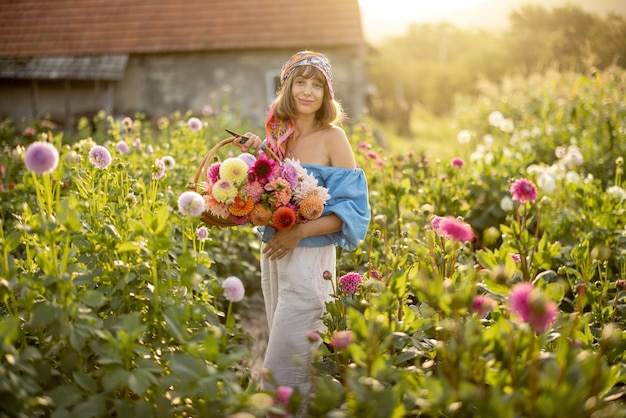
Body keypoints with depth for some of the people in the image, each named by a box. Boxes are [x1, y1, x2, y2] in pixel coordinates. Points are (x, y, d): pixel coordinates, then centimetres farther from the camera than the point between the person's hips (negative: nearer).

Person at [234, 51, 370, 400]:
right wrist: (254, 156, -2)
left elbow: (352, 208, -10)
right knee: (285, 346, 18)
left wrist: (298, 232, -20)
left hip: (310, 256, -6)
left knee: (285, 364, -3)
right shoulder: (277, 135, 5)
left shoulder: (332, 137, -10)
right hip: (273, 252, 6)